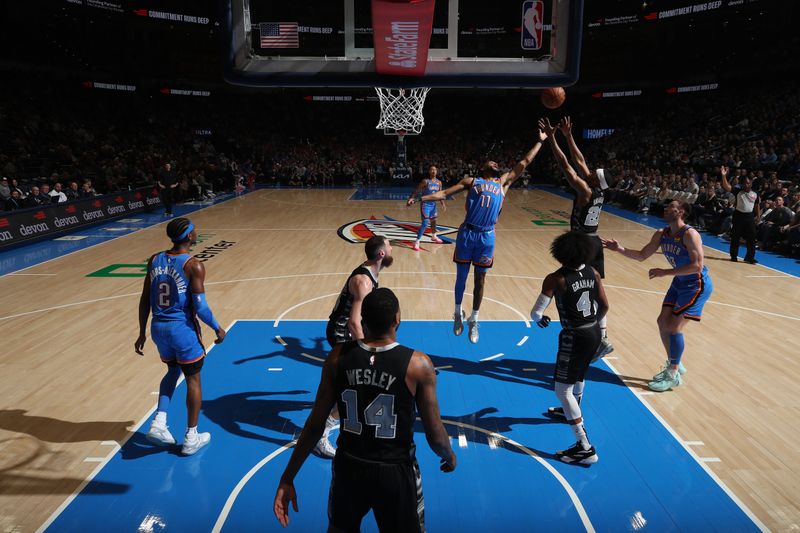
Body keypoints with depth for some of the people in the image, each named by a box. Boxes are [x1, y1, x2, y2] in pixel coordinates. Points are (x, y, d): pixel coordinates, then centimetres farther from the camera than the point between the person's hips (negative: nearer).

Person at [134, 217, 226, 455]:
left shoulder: (154, 260, 2)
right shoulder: (194, 266, -16)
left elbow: (145, 300, 6)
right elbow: (200, 307, -17)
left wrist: (142, 333, 14)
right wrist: (217, 328, -2)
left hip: (159, 328, 6)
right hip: (183, 329, -6)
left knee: (173, 371, 28)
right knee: (193, 380, 10)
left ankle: (159, 422, 16)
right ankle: (191, 438, 19)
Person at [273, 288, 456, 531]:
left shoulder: (338, 357, -11)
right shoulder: (418, 364, -18)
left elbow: (315, 424, -7)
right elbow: (434, 434, -10)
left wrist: (287, 478, 3)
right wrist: (449, 456, 13)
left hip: (349, 467, 3)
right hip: (395, 472, -2)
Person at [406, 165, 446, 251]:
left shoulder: (439, 182, 3)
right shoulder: (425, 181, -16)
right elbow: (416, 191, -18)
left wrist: (443, 204, 10)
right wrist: (411, 198, -32)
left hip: (433, 204, 7)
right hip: (425, 204, -7)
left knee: (433, 221, 23)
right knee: (425, 223, -15)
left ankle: (434, 237, 46)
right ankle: (417, 242, -9)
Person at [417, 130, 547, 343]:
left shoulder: (503, 182, 16)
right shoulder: (471, 181, 9)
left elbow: (524, 162, 20)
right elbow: (445, 193, 5)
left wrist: (540, 140, 21)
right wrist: (421, 198, -4)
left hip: (487, 236, 2)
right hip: (467, 233, -2)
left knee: (480, 279, 9)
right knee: (461, 276, 8)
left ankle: (473, 320, 23)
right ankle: (458, 313, 27)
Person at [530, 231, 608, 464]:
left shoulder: (556, 279, -18)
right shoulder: (593, 273, -1)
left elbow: (535, 313, -19)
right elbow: (604, 306, 7)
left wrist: (540, 320, 5)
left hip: (574, 337, -8)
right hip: (594, 333, 8)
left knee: (562, 390, 0)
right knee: (578, 373, 32)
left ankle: (585, 448, -2)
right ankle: (572, 411, 59)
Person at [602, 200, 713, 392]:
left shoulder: (690, 234, -25)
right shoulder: (661, 234, 0)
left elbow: (698, 265, -31)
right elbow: (642, 256, 8)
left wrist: (665, 272, -31)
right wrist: (620, 249, -8)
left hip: (697, 285, -8)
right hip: (680, 282, 8)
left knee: (674, 326, -10)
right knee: (663, 321, 6)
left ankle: (673, 375, 4)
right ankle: (673, 364, 26)